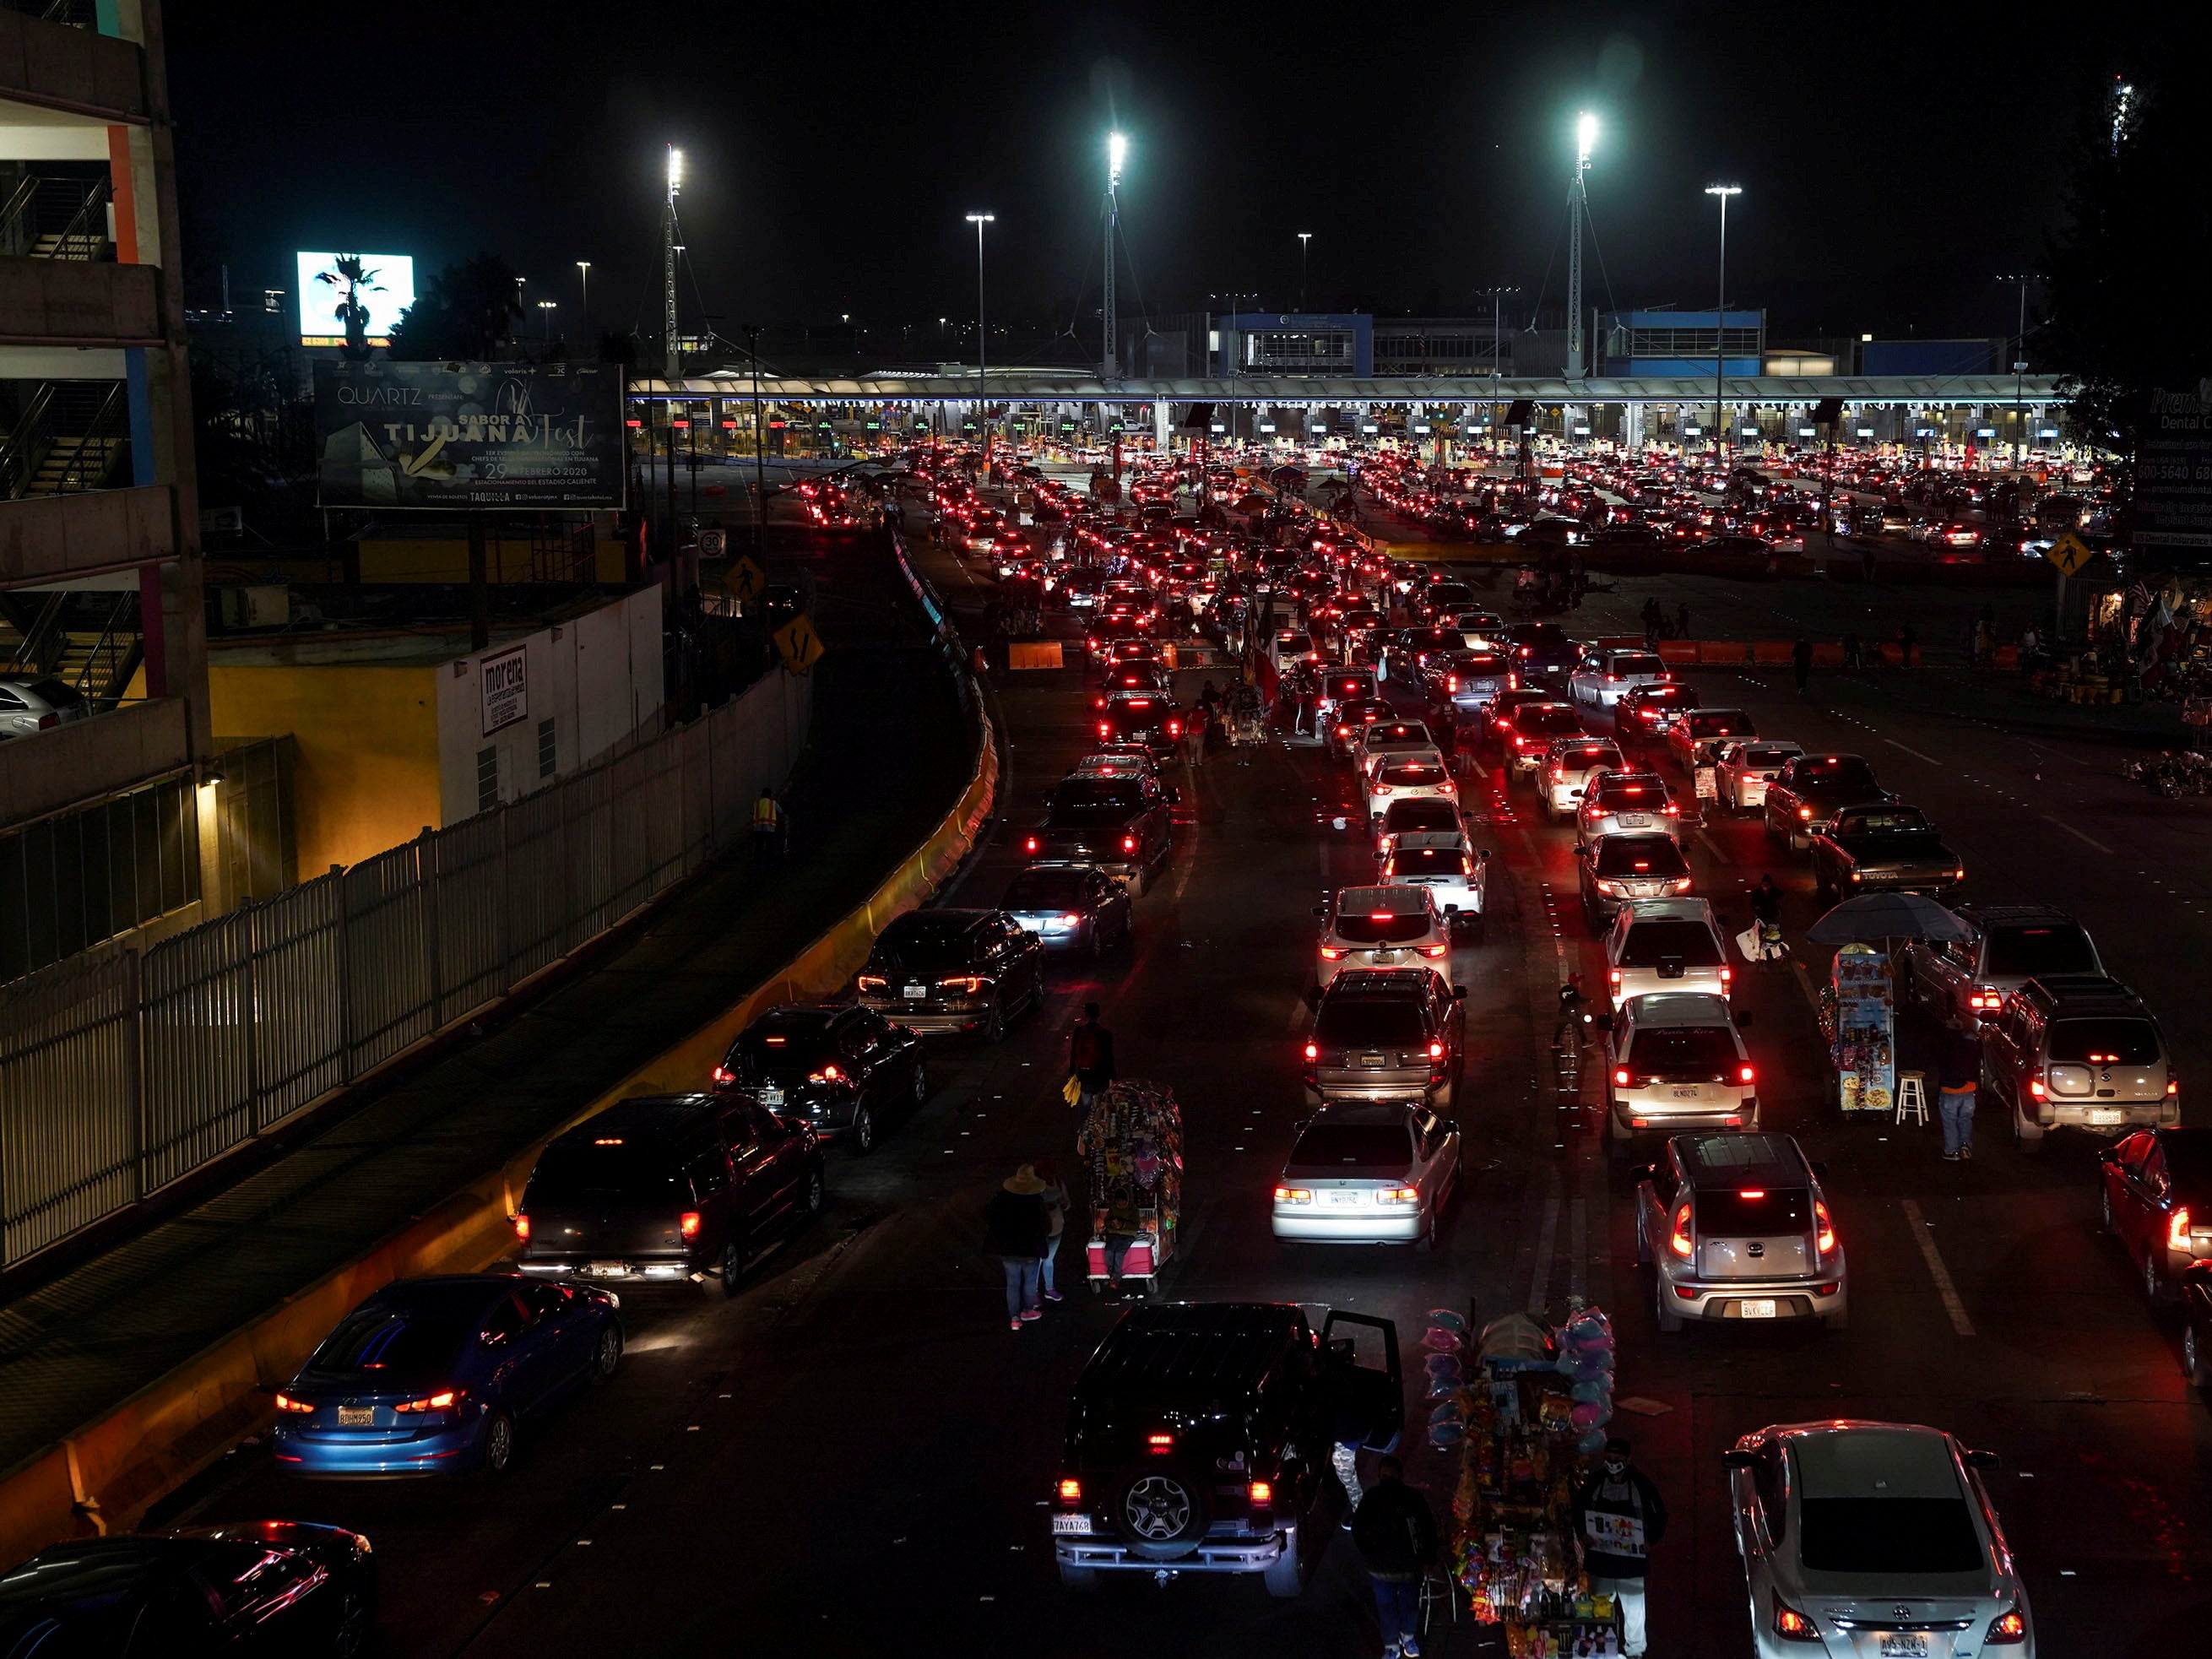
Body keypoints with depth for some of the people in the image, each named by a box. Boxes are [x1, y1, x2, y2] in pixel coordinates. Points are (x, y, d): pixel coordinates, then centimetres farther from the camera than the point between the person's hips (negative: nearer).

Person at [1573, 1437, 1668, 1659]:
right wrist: (1581, 1533, 2)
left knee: (1634, 1607, -1)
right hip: (1599, 1557, 2)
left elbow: (1660, 1515, 4)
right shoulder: (1594, 1481, 2)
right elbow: (1577, 1508, 15)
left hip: (1631, 1558, -2)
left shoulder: (1641, 1483, -5)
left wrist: (1651, 1540, -6)